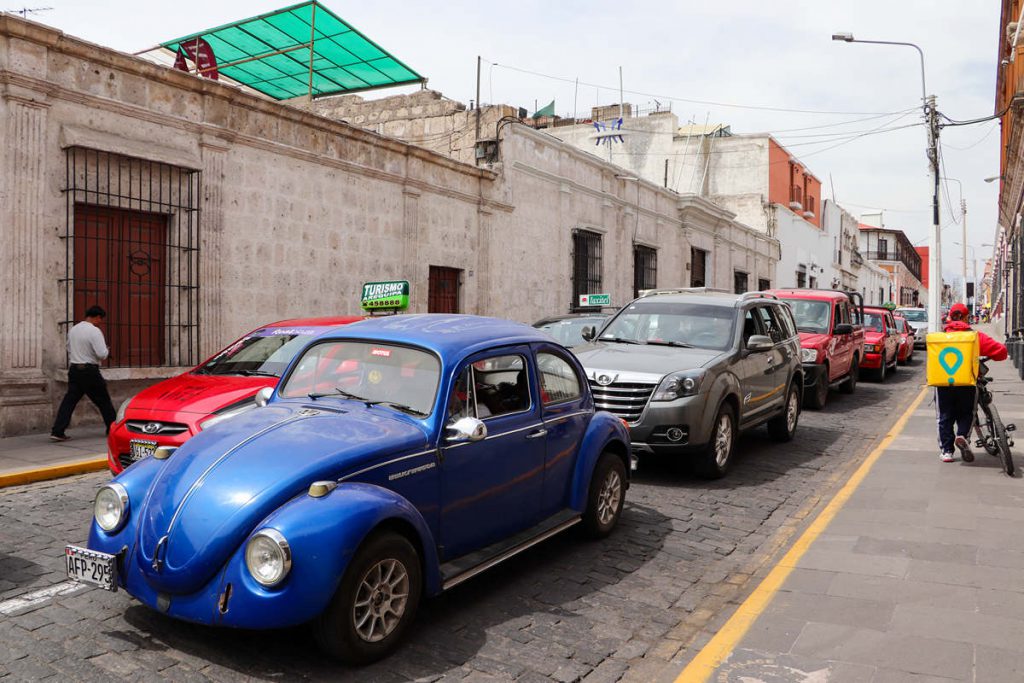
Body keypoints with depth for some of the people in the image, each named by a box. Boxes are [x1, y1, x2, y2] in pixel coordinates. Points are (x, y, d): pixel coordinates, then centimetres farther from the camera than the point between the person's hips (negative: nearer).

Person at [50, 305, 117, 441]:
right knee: (103, 400, 7)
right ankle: (113, 428, 18)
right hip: (90, 371, -6)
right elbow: (102, 354, -19)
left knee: (70, 400, 5)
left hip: (74, 369, 6)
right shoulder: (94, 331, -15)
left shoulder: (73, 329, 9)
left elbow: (69, 349, 18)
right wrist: (107, 351, 1)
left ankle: (57, 431, -3)